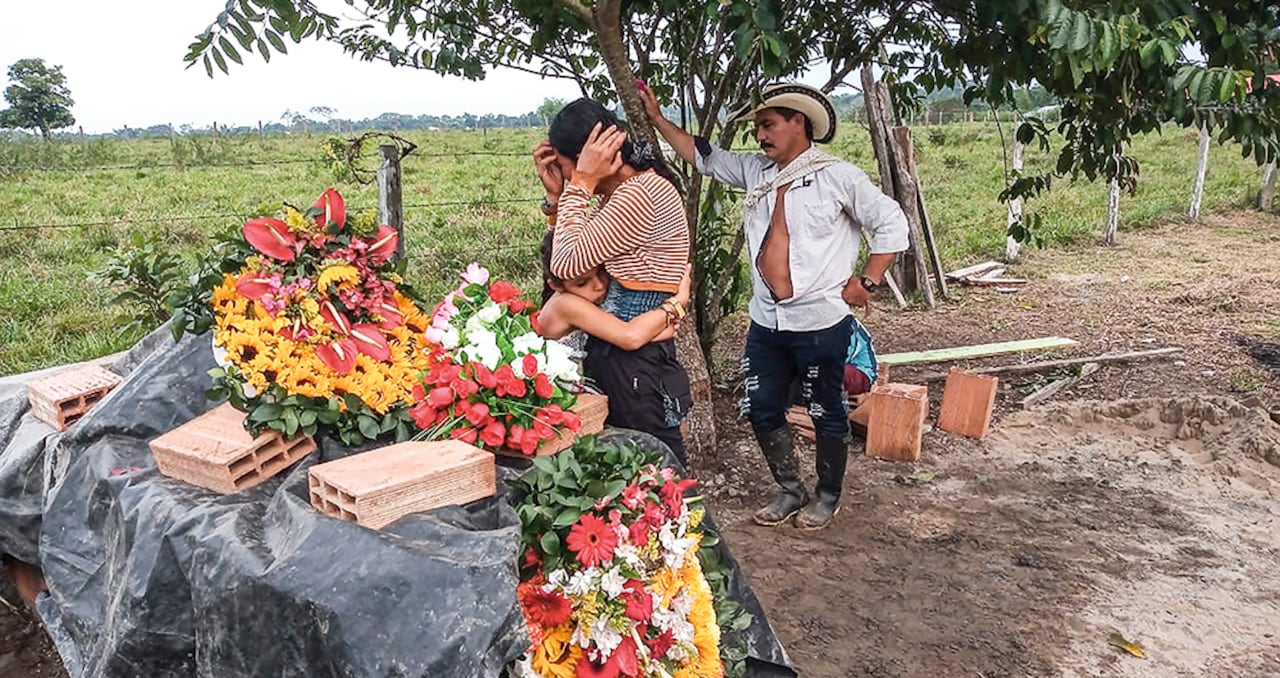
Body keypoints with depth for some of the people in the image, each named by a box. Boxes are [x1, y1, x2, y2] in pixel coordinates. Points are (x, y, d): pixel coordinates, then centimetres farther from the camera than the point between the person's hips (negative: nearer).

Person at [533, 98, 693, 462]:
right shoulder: (623, 192, 9)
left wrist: (580, 184, -15)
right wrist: (557, 193, 4)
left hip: (636, 361, -10)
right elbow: (580, 253, 15)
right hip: (613, 353, 10)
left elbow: (566, 264, -22)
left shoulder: (640, 194, -22)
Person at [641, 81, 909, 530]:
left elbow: (891, 224, -7)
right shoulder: (755, 171, 6)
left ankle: (828, 497, 29)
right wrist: (657, 119, 9)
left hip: (820, 323, -6)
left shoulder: (837, 177, -10)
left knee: (826, 414, 10)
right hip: (766, 323, 6)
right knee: (761, 411, 12)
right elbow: (702, 156, 14)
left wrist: (866, 281, -8)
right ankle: (790, 490, 31)